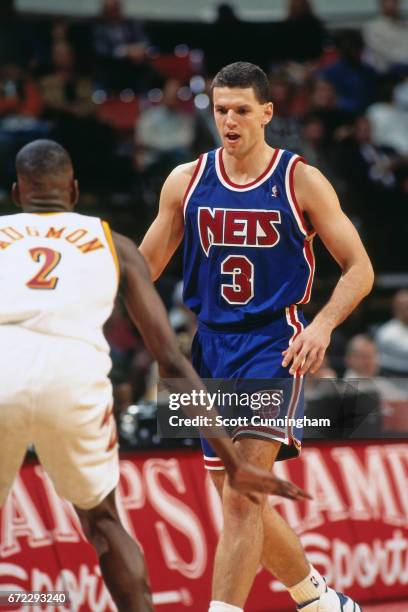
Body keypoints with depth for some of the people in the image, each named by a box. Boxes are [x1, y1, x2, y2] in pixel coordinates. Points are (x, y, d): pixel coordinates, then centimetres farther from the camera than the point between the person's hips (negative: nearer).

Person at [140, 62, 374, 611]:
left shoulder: (301, 182, -4)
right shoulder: (186, 182, 5)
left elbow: (359, 269, -1)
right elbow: (143, 267, 12)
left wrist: (322, 325, -18)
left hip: (275, 345, -5)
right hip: (212, 346, 5)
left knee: (242, 494, -19)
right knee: (239, 499, 12)